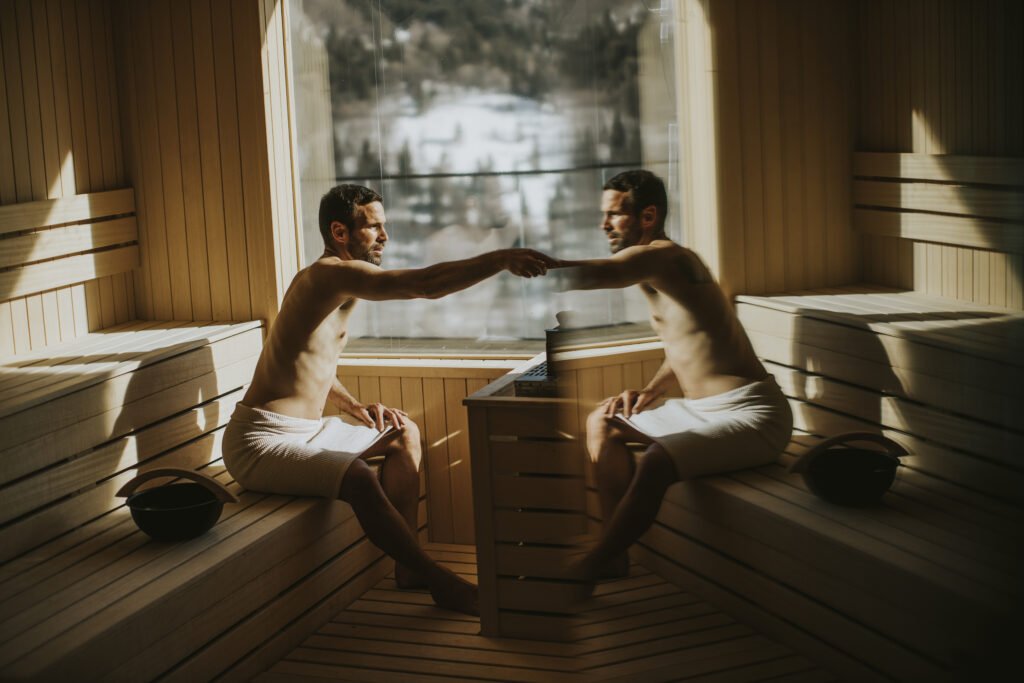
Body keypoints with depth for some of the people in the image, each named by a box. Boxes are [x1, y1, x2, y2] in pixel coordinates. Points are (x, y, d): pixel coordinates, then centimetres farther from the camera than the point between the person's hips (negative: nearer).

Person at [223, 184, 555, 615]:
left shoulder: (336, 284, 13)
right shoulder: (331, 274, -19)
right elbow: (427, 284, -29)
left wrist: (354, 407, 10)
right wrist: (502, 260, -23)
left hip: (307, 429, 11)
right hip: (261, 439, -11)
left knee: (404, 435, 16)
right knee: (359, 478, -31)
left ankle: (409, 564, 12)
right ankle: (439, 581, -15)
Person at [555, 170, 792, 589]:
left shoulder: (664, 256, -16)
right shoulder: (654, 269, 14)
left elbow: (596, 275, -35)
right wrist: (649, 392, 9)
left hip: (751, 414, -11)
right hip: (701, 408, 11)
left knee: (656, 461, -32)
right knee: (602, 424, 15)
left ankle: (588, 570, -18)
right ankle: (614, 555, 11)